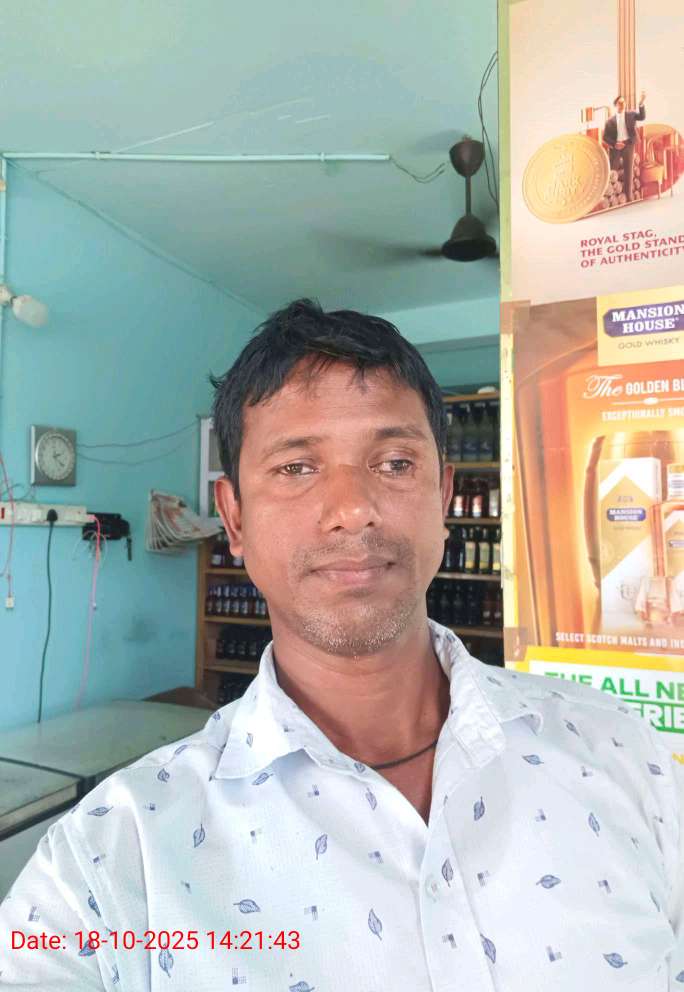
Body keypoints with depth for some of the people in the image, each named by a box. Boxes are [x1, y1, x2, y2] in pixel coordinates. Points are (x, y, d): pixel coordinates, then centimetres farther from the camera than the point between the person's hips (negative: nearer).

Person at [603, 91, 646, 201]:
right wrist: (614, 144, -15)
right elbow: (605, 136, 2)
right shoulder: (610, 120, 6)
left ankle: (629, 195, 7)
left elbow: (642, 117, -8)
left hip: (628, 144, 1)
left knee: (629, 170, 3)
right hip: (615, 146, -1)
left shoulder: (631, 114, 9)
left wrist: (641, 104, -24)